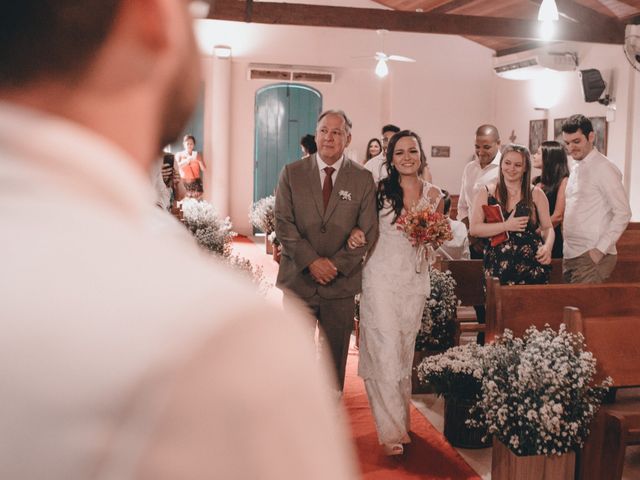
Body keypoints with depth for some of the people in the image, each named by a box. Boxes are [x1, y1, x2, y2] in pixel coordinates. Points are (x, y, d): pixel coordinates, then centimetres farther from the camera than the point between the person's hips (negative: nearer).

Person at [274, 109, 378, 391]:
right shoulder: (291, 173, 2)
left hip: (341, 283, 0)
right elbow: (283, 223, -5)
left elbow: (368, 232, -2)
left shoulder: (363, 179, 2)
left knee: (335, 355, 11)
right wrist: (311, 261, -14)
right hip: (298, 280, 0)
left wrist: (336, 265, -11)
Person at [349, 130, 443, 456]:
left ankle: (400, 419, 28)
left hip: (414, 279, 3)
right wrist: (356, 233, -14)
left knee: (405, 351, 12)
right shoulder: (381, 190, -2)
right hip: (381, 278, -3)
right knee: (385, 351, -7)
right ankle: (392, 431, 1)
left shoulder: (433, 194, 5)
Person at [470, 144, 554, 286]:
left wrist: (547, 246, -13)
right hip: (498, 266, 0)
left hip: (531, 265, 0)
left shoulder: (536, 194, 7)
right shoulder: (486, 193, 6)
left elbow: (548, 228, 7)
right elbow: (474, 229, -3)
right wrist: (506, 226, -12)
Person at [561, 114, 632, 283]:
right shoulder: (576, 169, 15)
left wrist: (600, 250, -18)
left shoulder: (604, 168, -10)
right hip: (570, 255, 8)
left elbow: (623, 213, -14)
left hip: (591, 257, -8)